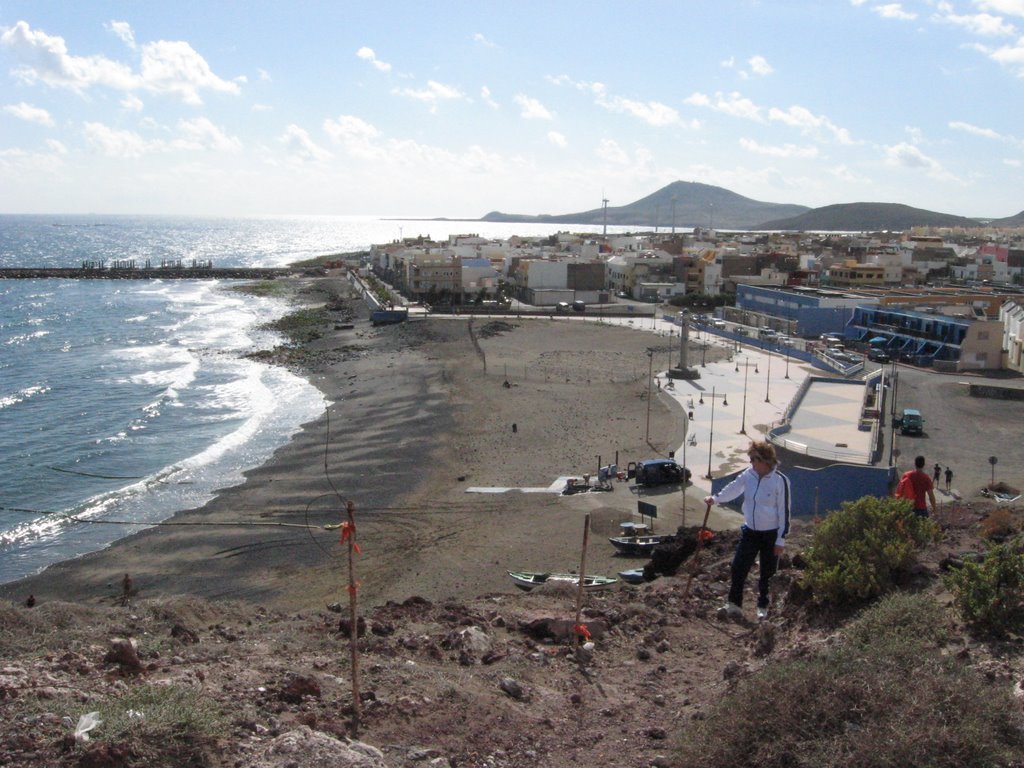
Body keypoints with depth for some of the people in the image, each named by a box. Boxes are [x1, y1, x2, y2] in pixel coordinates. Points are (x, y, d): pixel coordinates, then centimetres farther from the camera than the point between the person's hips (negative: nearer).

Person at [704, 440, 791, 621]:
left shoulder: (780, 480, -16)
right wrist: (716, 498, -15)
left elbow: (784, 511, -13)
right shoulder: (748, 475, -3)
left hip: (771, 534, -4)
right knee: (738, 568, -2)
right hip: (750, 531, 4)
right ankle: (734, 605, 7)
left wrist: (781, 539, -12)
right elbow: (733, 488, 4)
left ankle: (763, 607, 26)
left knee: (767, 573, 9)